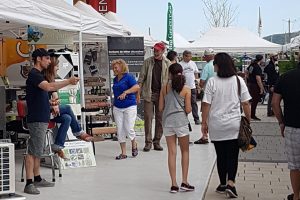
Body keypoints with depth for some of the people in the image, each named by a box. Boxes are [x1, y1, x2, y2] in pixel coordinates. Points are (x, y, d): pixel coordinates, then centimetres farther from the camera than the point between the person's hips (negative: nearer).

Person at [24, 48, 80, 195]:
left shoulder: (39, 74, 18)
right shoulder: (34, 74, -14)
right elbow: (49, 87, -31)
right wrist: (69, 82, -29)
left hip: (42, 119, 10)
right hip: (36, 119, -10)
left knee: (37, 151, 14)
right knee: (33, 151, -9)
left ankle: (37, 179, 21)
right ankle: (29, 183, -8)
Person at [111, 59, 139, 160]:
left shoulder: (128, 77, -8)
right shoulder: (115, 79, 13)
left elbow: (137, 87, -21)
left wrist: (125, 92, -27)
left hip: (129, 106, -6)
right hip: (117, 107, 7)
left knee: (129, 129, -8)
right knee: (120, 130, 3)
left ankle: (134, 145, 22)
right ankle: (123, 153, 10)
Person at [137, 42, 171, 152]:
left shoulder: (167, 63, 3)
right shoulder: (148, 62, 2)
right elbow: (141, 78, 2)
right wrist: (138, 93, -4)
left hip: (162, 94, 1)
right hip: (149, 94, -1)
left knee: (160, 118, 5)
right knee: (148, 117, -2)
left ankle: (157, 141, 14)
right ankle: (148, 142, 5)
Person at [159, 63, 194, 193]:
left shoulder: (165, 88, 2)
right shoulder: (186, 89, -4)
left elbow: (161, 108, 3)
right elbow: (188, 110, -6)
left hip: (167, 121, 2)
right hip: (181, 121, -2)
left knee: (171, 152, 6)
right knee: (185, 151, 12)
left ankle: (174, 184, 5)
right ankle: (184, 182, 9)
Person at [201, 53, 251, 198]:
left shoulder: (212, 82, -8)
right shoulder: (239, 81, -2)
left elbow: (206, 104, -8)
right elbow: (245, 103, 0)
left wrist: (204, 123, 2)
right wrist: (248, 121, 10)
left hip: (216, 125, 0)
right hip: (234, 125, 0)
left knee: (221, 155, 12)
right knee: (233, 155, 6)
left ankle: (223, 184, 22)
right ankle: (230, 183, -8)